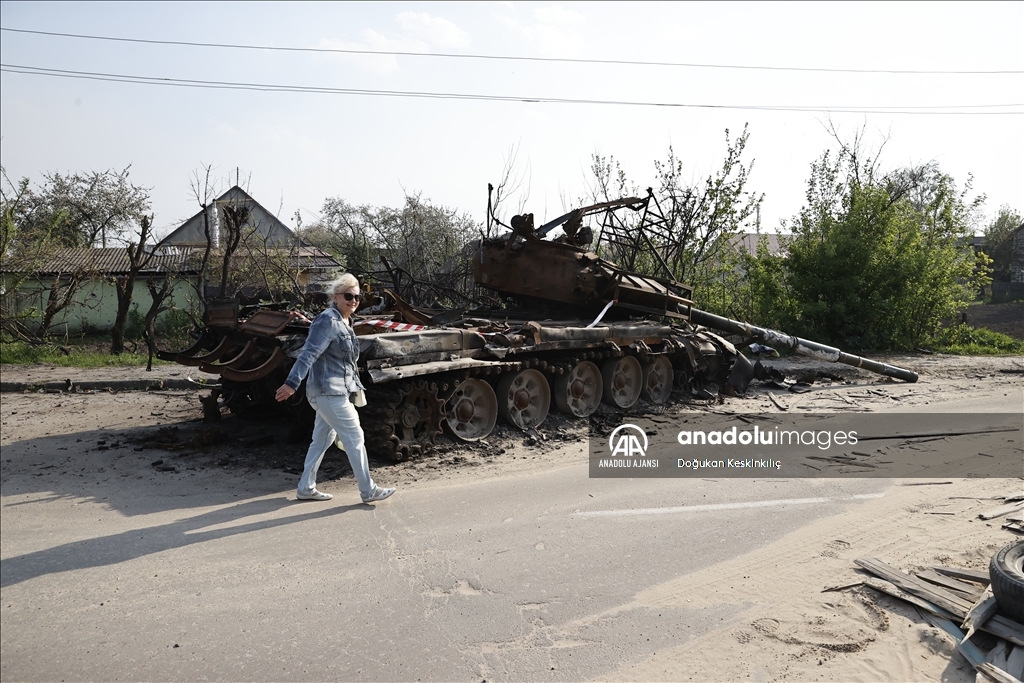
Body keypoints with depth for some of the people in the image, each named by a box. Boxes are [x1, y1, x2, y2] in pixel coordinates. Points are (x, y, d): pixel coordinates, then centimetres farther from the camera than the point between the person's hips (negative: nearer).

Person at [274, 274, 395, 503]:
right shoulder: (328, 320, -16)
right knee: (355, 438, -4)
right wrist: (292, 382, -33)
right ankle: (368, 491, 5)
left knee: (321, 440, 15)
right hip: (329, 392, -10)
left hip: (335, 392, 10)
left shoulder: (344, 323, 14)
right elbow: (309, 353, -25)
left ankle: (306, 488, 24)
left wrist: (354, 386, 28)